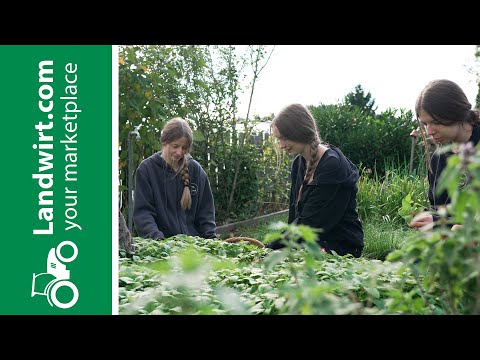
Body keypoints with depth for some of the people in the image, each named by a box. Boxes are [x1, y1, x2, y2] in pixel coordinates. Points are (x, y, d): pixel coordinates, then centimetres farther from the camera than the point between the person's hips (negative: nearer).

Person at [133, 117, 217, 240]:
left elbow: (205, 210, 13)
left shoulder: (196, 170, 10)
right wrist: (156, 237, -18)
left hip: (194, 241, 2)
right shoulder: (146, 169, 2)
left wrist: (211, 238, -2)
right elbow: (142, 211, -3)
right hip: (161, 244, -2)